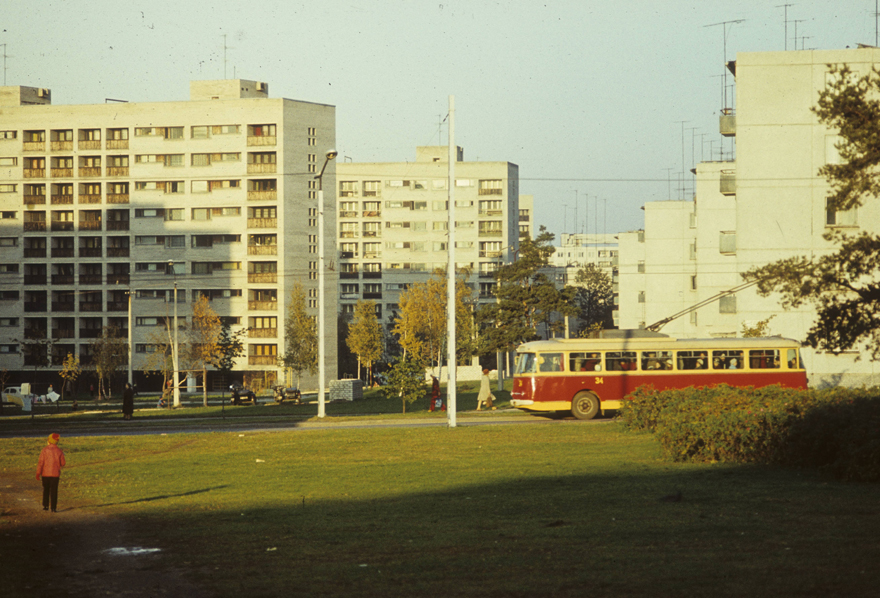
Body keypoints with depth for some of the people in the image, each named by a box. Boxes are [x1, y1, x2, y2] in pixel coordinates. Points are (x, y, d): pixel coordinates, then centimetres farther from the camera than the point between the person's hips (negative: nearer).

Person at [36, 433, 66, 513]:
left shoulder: (44, 450, -8)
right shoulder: (59, 451, -5)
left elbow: (40, 462, -11)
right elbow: (63, 464, 0)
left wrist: (38, 473, -6)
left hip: (45, 473, 0)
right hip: (55, 473, 0)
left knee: (46, 490, 15)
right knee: (54, 491, 3)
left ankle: (45, 506, 17)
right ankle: (53, 508, -1)